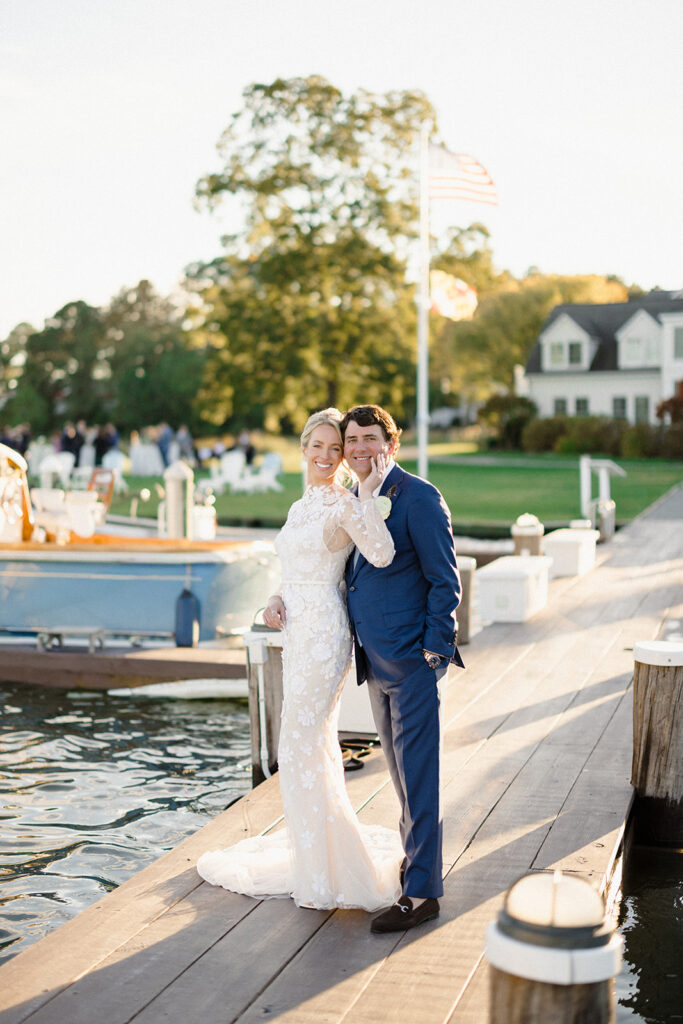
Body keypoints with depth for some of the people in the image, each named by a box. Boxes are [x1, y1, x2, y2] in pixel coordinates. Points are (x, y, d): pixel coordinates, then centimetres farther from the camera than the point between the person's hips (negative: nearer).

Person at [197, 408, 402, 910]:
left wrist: (367, 493, -28)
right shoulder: (300, 507, 16)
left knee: (300, 745, -5)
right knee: (317, 742, 16)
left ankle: (325, 868, 7)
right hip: (297, 632, 9)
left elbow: (382, 554, -28)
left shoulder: (344, 504, -10)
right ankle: (320, 847, 30)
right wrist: (277, 603, 3)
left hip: (324, 634, -9)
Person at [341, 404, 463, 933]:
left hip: (413, 660, -8)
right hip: (377, 661, 9)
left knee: (417, 775, -4)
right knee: (400, 771, 18)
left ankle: (422, 892, 2)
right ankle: (414, 860, 32)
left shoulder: (419, 498, -13)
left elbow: (445, 581, -13)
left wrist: (432, 650, -16)